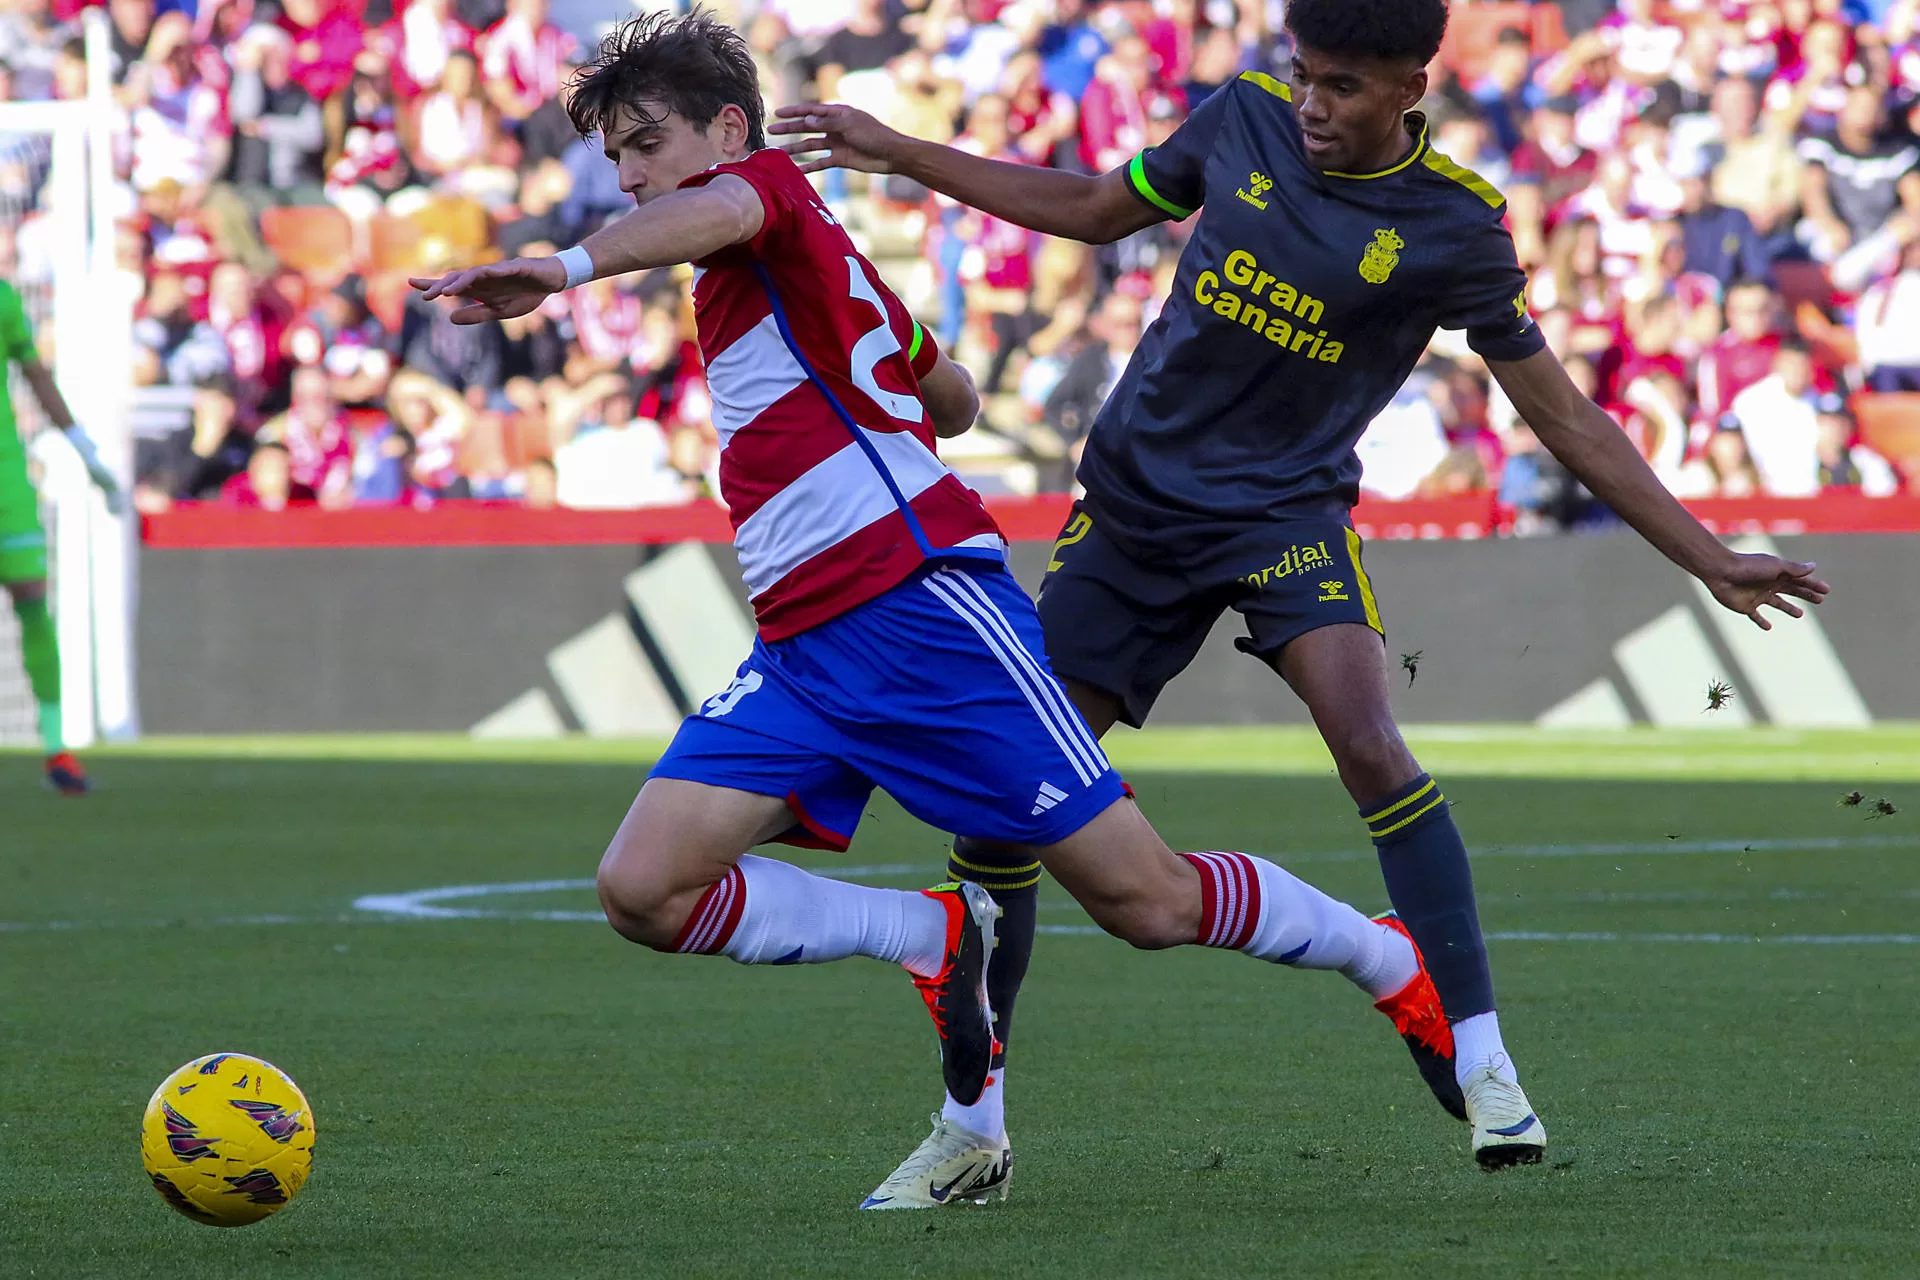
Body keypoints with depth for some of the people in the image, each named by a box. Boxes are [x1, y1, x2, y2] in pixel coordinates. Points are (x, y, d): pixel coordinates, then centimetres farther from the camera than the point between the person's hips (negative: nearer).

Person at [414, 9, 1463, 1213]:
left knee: (1149, 901, -3)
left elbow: (714, 211, -30)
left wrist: (566, 267, -47)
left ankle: (1398, 965, 20)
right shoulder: (802, 265, 24)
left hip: (923, 603, -9)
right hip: (801, 652, 9)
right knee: (646, 887, -11)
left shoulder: (772, 184, -2)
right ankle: (936, 937, -1)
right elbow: (953, 398, 36)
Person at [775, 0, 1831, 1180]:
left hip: (1287, 512, -3)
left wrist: (1710, 560, -5)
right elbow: (1091, 210, 15)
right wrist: (897, 154, 14)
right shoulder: (1245, 120, -2)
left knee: (1370, 745, -28)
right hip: (1136, 500, 3)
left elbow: (1562, 417, -3)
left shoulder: (1454, 229, -11)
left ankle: (1486, 1072, -23)